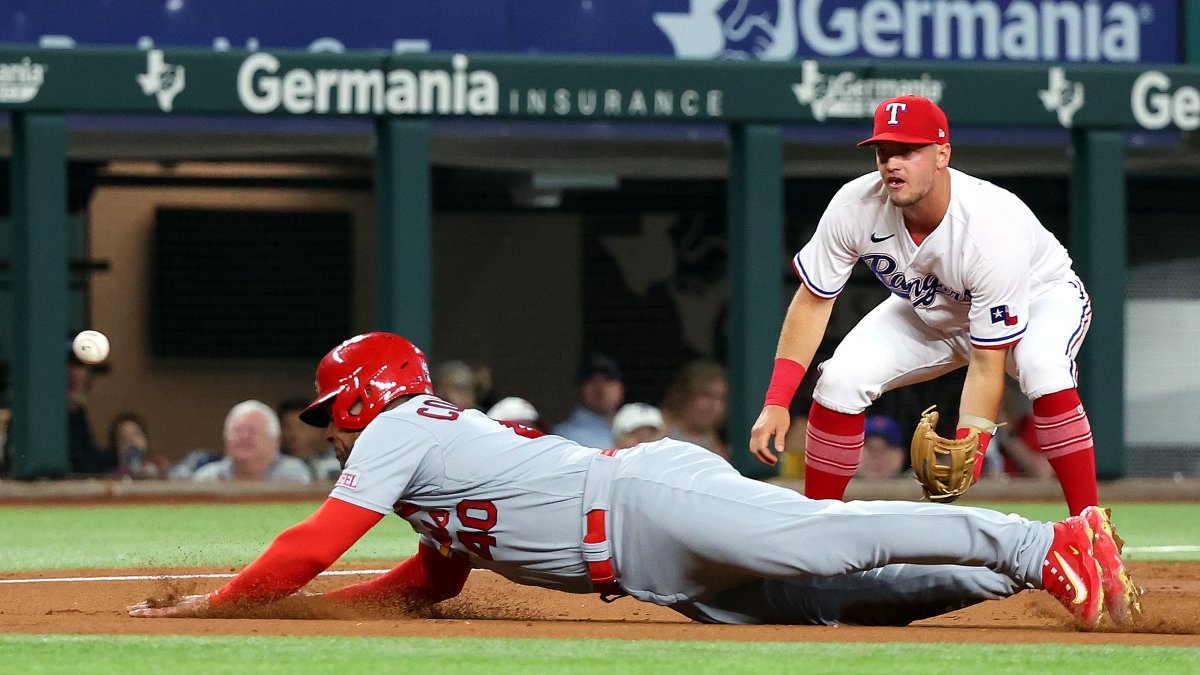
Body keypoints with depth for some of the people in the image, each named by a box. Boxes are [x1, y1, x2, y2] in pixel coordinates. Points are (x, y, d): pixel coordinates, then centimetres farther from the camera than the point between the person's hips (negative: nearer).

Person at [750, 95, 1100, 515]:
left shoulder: (992, 230, -39)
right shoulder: (855, 206, -27)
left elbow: (987, 365, -35)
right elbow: (813, 301, -14)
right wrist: (776, 401, -21)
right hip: (931, 311, 4)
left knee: (1042, 368, -37)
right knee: (840, 380, -18)